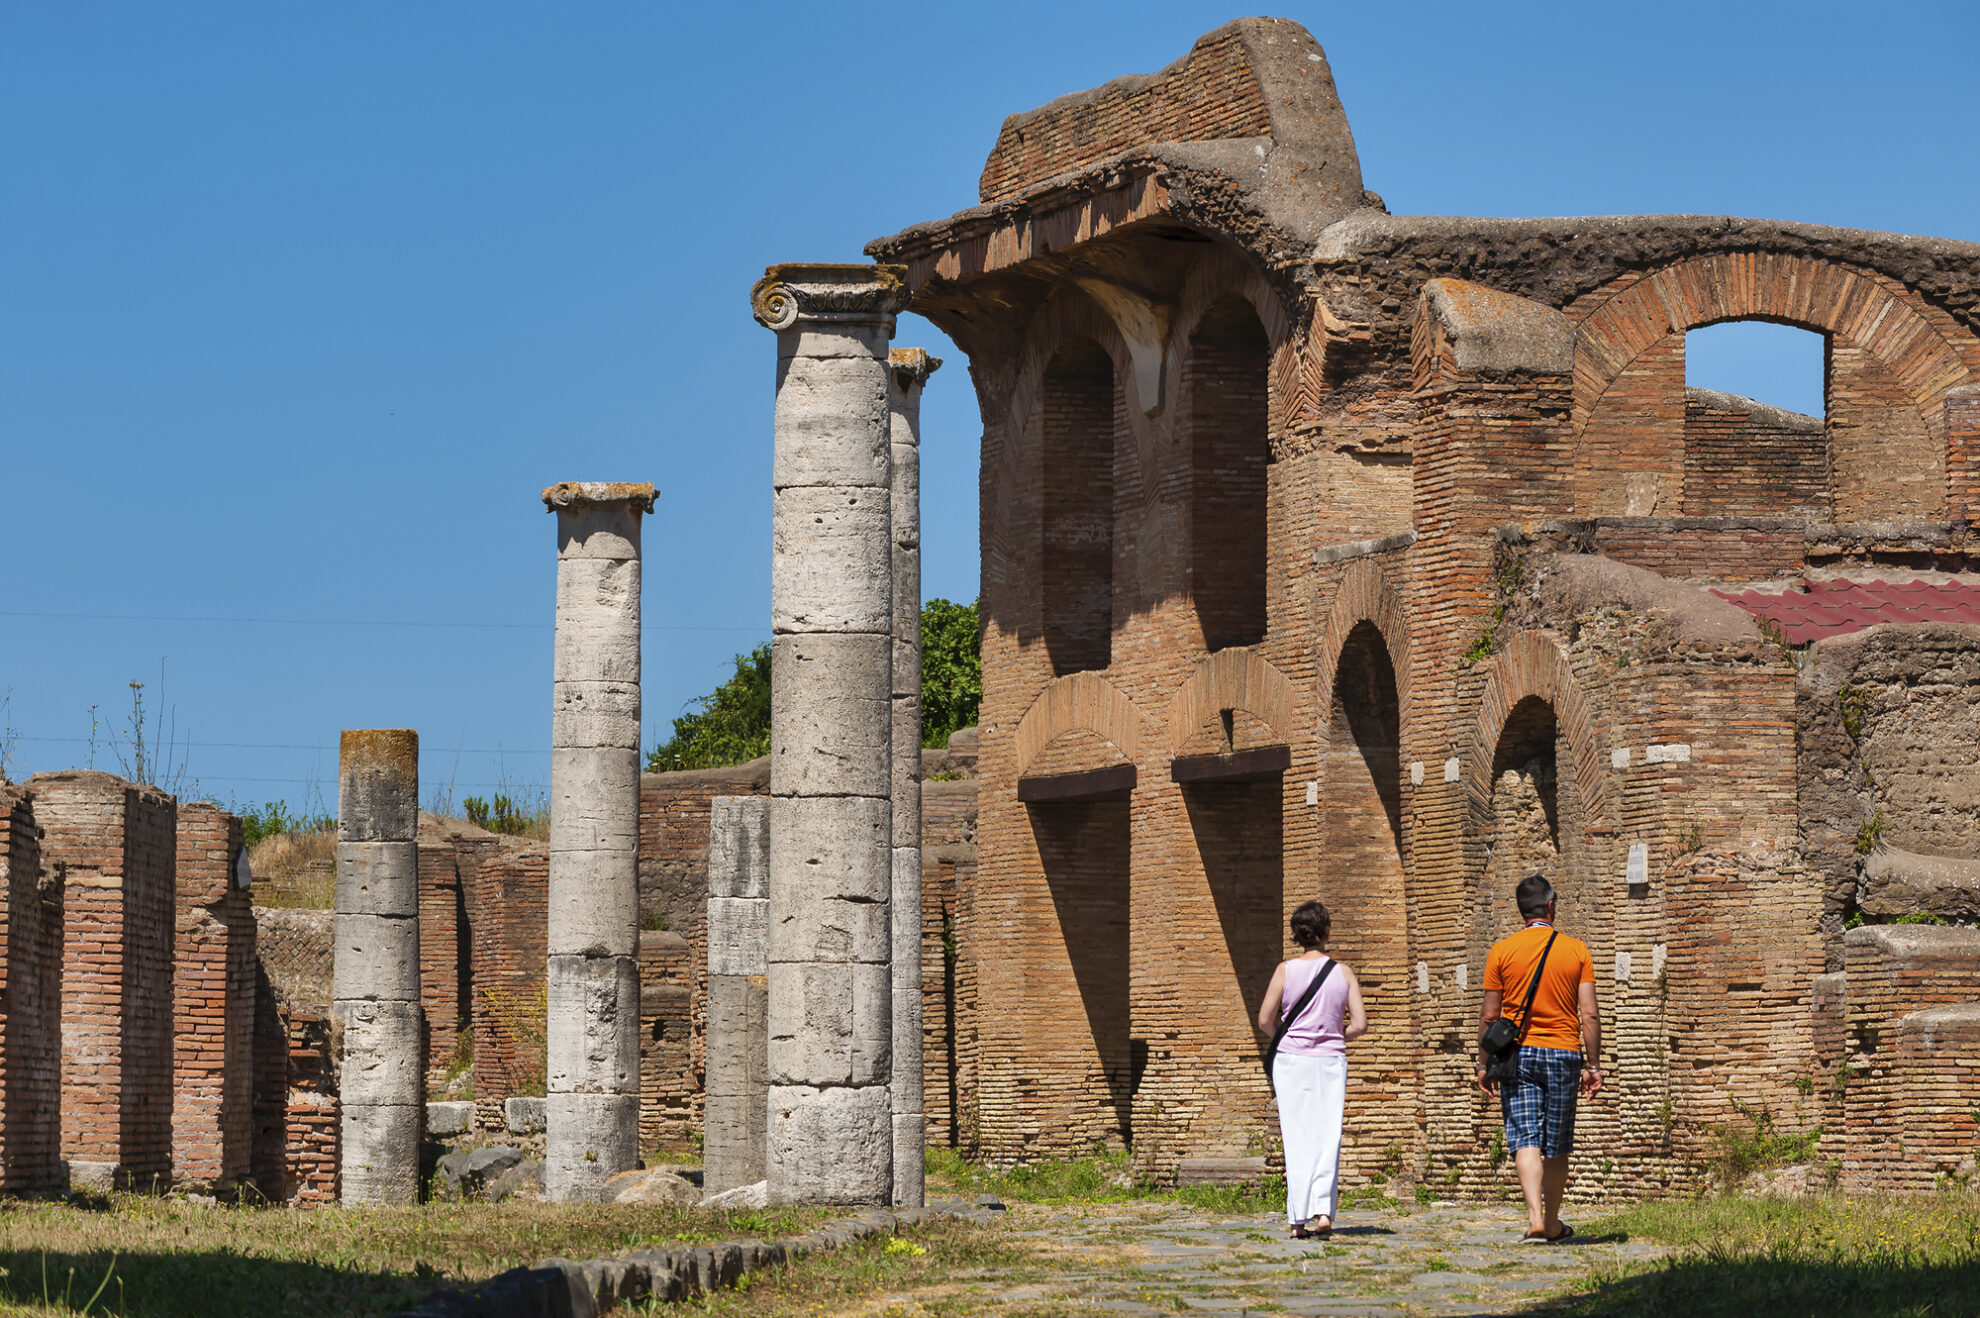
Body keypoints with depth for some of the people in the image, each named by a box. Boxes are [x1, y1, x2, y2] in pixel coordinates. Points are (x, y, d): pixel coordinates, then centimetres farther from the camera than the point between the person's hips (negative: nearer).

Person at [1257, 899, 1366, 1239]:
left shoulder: (1286, 971, -5)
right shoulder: (1342, 972, -2)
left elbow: (1265, 1021, -3)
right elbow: (1360, 1023, -3)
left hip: (1292, 1060, -1)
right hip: (1331, 1060, 1)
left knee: (1297, 1138, 2)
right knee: (1327, 1137, 5)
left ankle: (1300, 1218, 0)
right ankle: (1323, 1210, -9)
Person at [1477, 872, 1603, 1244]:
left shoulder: (1502, 951, -1)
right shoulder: (1576, 950, 1)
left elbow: (1489, 1015, 1)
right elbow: (1589, 1014, -2)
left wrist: (1484, 1064, 10)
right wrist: (1593, 1066, 3)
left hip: (1518, 1054, -1)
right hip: (1563, 1054, 1)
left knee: (1526, 1140, -5)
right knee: (1557, 1146, 11)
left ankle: (1536, 1218, -22)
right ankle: (1553, 1223, 21)